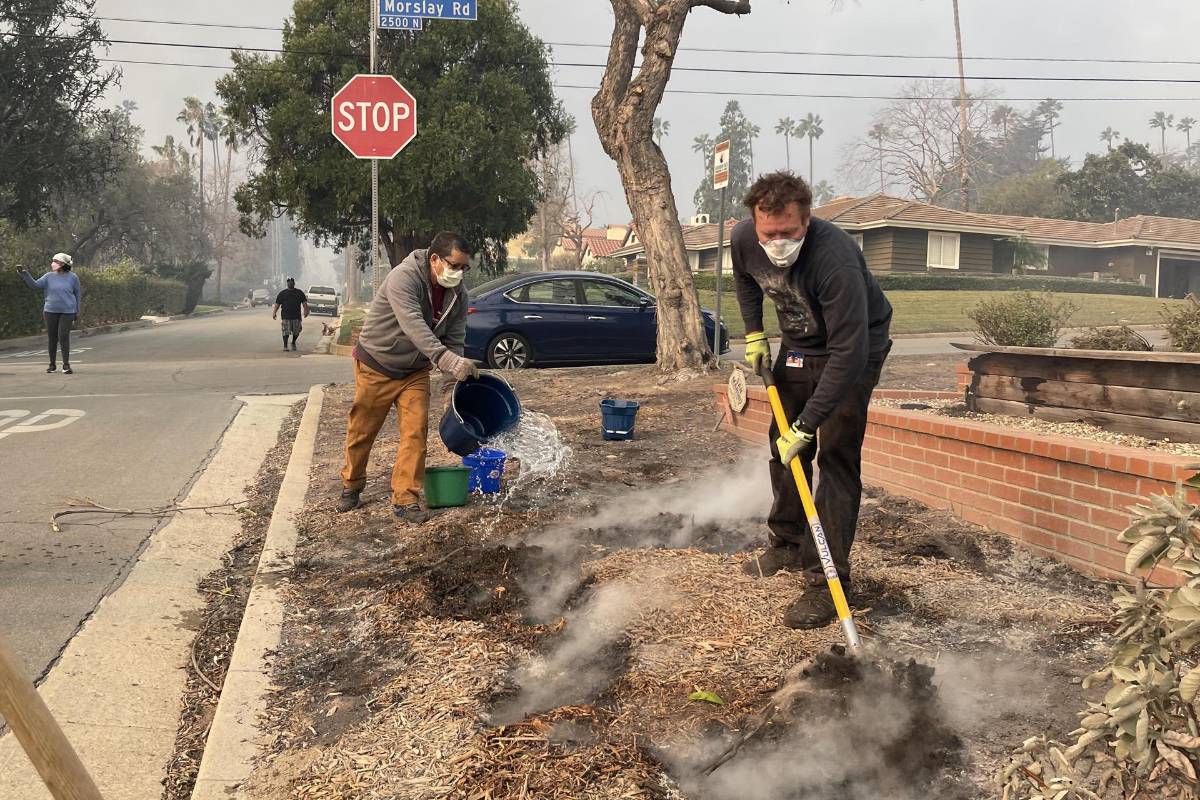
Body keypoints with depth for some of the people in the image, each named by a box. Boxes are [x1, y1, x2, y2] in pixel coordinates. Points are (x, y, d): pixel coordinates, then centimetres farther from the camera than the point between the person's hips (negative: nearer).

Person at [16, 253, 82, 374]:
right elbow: (35, 285, -6)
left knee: (64, 336, -10)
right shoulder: (49, 277, 3)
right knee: (52, 337, 4)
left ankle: (66, 364, -2)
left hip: (67, 312, -2)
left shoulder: (73, 277, -1)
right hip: (51, 311, 2)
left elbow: (78, 295, 6)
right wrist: (25, 274, -18)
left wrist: (77, 312, 5)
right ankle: (52, 364, 16)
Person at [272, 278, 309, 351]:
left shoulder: (300, 293, 12)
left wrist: (306, 311, -9)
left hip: (296, 316, 1)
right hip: (286, 316, -1)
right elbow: (277, 304, 8)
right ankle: (285, 346, -1)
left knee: (296, 331, 4)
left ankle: (293, 343, 28)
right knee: (286, 331, -9)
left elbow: (304, 303, 6)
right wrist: (274, 313, -3)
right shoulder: (282, 293, 10)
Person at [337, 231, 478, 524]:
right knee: (362, 431, 9)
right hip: (376, 366, -4)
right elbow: (413, 325, -42)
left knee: (416, 432, -7)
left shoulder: (458, 294, -8)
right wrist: (447, 360, -53)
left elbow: (454, 339, -5)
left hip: (415, 371, 4)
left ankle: (405, 500, -1)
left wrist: (458, 372, -24)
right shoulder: (404, 277, -29)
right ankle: (351, 487, 31)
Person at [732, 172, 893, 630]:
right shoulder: (743, 240, -18)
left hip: (853, 350, -7)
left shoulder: (836, 259, -39)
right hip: (797, 346, 7)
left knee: (836, 458, -14)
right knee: (784, 444, 13)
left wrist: (807, 424, -38)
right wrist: (754, 333, 0)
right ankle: (788, 544, 32)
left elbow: (848, 353, -39)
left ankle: (827, 581, -13)